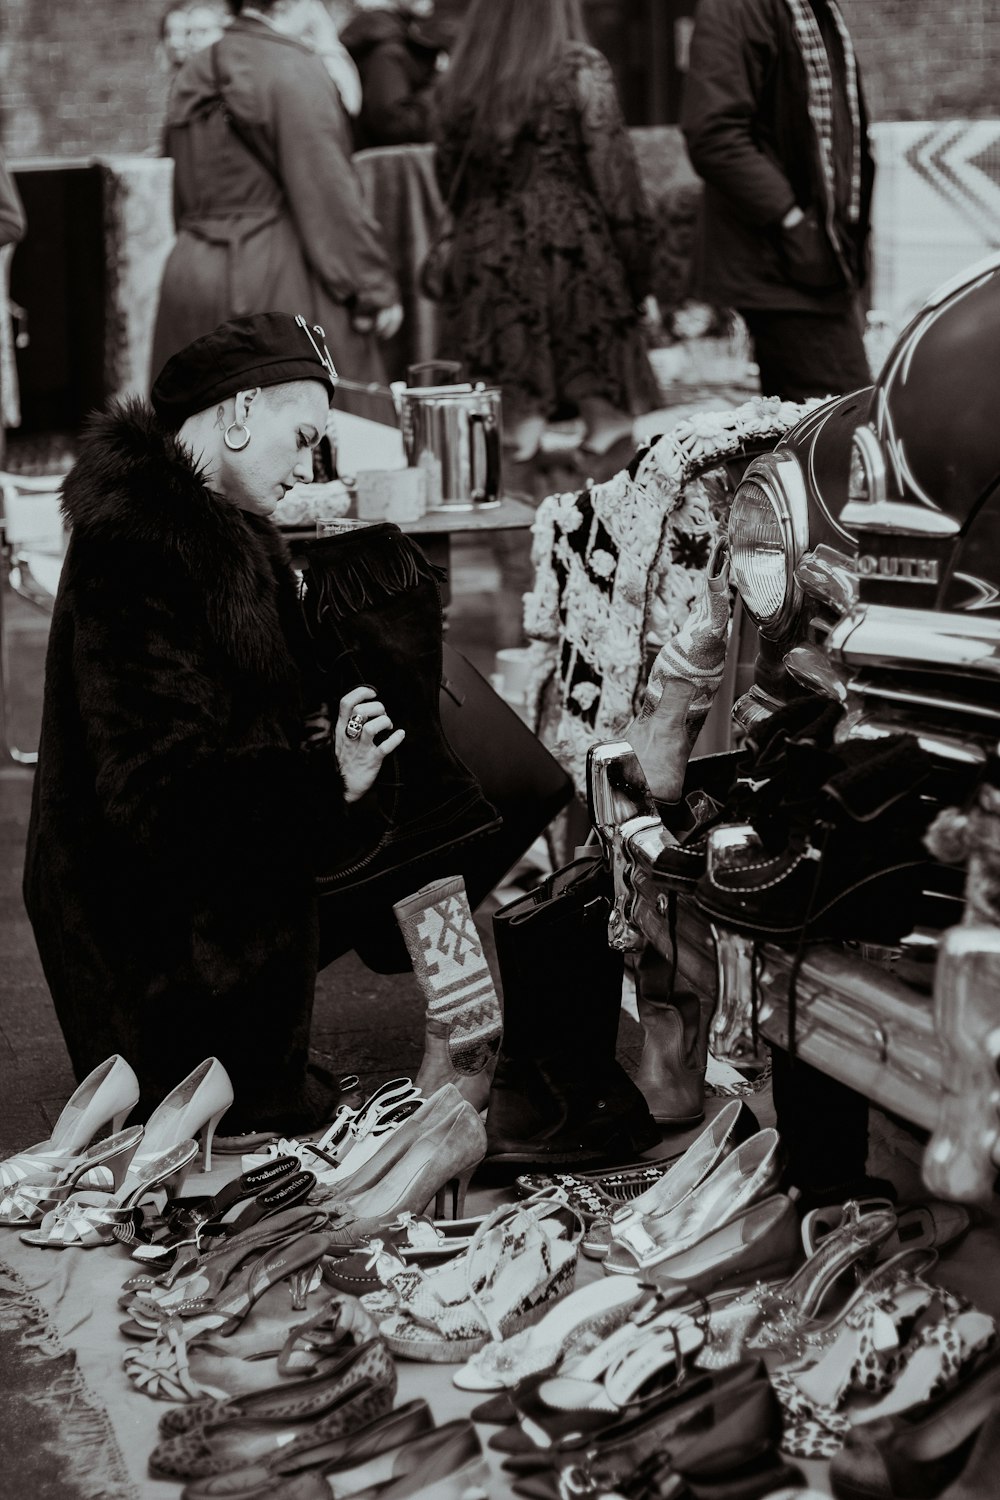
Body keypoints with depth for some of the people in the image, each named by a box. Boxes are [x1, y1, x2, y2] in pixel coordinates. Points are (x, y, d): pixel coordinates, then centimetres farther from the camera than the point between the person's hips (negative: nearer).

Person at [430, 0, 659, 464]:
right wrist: (637, 248, 0)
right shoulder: (580, 68, -5)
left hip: (487, 252, 4)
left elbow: (449, 174, 13)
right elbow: (611, 167, -6)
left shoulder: (459, 78, 6)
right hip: (572, 247, -4)